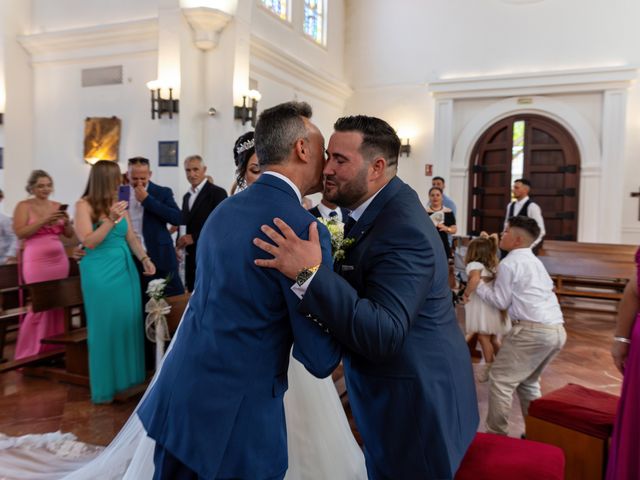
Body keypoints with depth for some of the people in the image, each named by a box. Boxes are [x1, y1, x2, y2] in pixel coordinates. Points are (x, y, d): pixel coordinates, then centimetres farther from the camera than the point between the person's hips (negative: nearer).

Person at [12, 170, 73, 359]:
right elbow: (19, 233, -11)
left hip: (59, 260, 5)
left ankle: (55, 349, 15)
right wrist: (44, 221, -19)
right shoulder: (24, 206, 0)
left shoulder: (57, 206, 12)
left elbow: (69, 234, 12)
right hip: (36, 261, -5)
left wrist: (66, 222, -8)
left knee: (58, 304, 4)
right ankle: (29, 354, 7)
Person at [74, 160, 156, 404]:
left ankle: (128, 378, 24)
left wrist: (145, 258, -1)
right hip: (100, 273, -5)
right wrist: (111, 219, -22)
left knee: (128, 323, 10)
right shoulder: (84, 205, -7)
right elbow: (89, 241, -14)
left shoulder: (118, 204, 7)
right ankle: (105, 386, 18)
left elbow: (131, 237, 10)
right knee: (105, 327, 4)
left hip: (125, 270, 5)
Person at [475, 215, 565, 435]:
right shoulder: (535, 261, 20)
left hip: (533, 329, -9)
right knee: (528, 381, 23)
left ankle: (496, 433, 5)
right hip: (557, 329, 9)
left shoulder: (509, 263, -6)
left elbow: (500, 301, -3)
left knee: (500, 379, 0)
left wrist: (478, 285, 8)